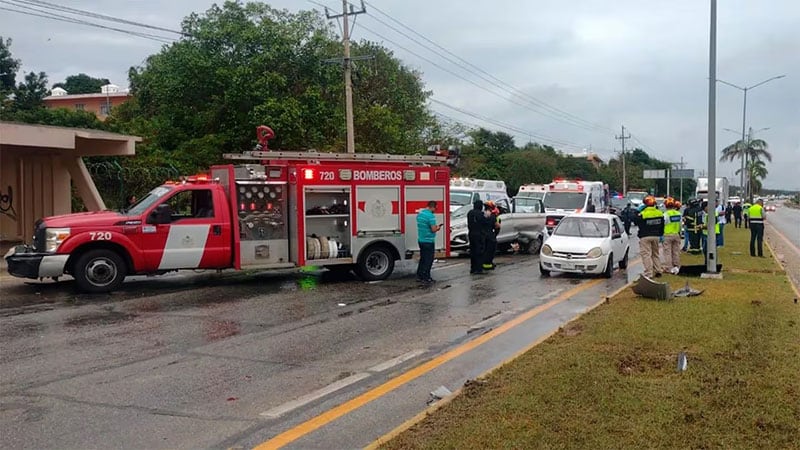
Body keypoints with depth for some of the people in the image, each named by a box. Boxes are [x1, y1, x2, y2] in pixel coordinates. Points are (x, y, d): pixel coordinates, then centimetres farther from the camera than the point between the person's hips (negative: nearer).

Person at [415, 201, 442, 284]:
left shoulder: (419, 214, 7)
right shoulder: (431, 216, -20)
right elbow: (433, 230, -22)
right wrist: (438, 228, -1)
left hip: (420, 240, 8)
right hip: (429, 241, -8)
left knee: (422, 258, 17)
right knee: (428, 260, 1)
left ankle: (419, 276, 21)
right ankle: (426, 278, 5)